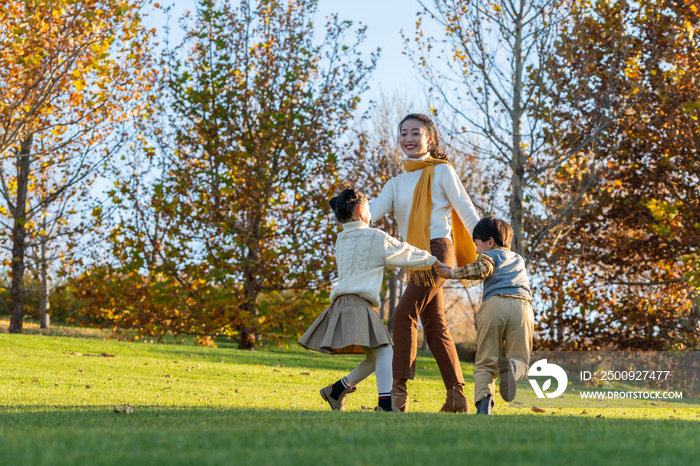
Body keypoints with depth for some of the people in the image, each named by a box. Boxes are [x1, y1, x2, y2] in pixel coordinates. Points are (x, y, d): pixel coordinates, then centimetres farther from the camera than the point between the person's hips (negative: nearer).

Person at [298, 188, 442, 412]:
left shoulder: (341, 240, 21)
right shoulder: (375, 237, -1)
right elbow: (405, 254, 8)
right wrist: (432, 260, 24)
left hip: (342, 304, 8)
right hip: (358, 303, -8)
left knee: (374, 358, 14)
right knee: (383, 351, -15)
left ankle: (336, 390, 13)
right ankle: (385, 402, -29)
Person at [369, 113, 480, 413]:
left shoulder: (442, 171, 2)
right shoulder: (396, 183, 19)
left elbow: (467, 212, 1)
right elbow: (375, 209, 1)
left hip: (437, 251, -8)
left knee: (404, 315, -19)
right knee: (435, 327, 7)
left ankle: (398, 392, -23)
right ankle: (457, 397, 11)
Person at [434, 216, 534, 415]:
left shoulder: (489, 255, 18)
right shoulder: (519, 259, 36)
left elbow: (481, 269, -5)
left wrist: (452, 273, 3)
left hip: (494, 303, -3)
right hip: (522, 305, 3)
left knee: (485, 363, 1)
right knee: (520, 360, 3)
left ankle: (484, 400, -26)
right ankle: (511, 367, -34)